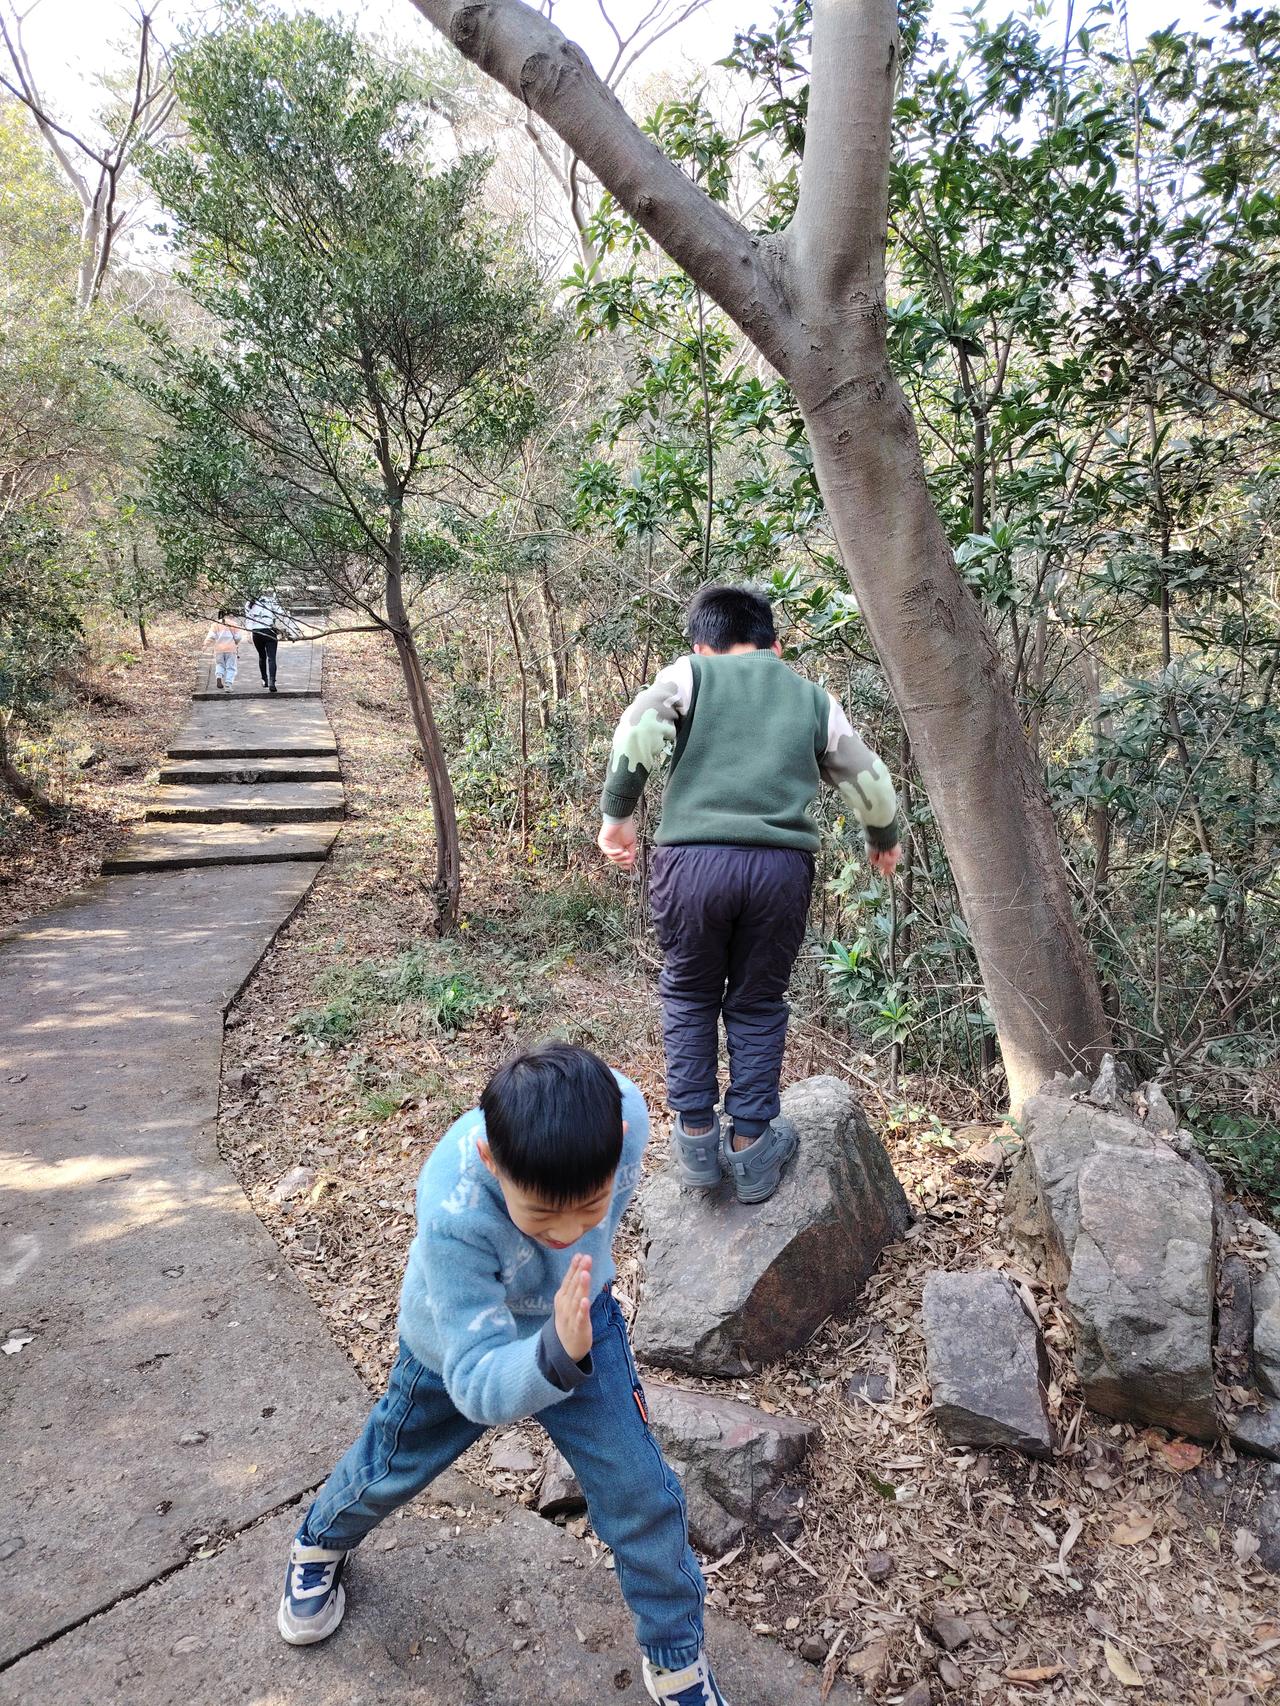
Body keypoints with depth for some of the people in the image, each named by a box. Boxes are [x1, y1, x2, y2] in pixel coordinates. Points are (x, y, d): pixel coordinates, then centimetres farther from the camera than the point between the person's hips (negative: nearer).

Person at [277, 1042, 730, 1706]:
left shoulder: (623, 1110, -36)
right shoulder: (452, 1217, -45)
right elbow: (480, 1386, -38)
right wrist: (556, 1355, -59)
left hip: (577, 1317, 2)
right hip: (463, 1345, -1)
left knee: (641, 1493, 1)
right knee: (388, 1471, 23)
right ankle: (320, 1543, 57)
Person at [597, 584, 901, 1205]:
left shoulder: (689, 674, 13)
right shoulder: (813, 698, 20)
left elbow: (639, 727, -6)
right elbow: (869, 781, 23)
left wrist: (617, 815, 2)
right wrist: (884, 840, 41)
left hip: (693, 858, -1)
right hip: (781, 866, 2)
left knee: (689, 995, 18)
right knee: (757, 1003, 17)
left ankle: (695, 1136, 20)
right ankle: (751, 1144, 20)